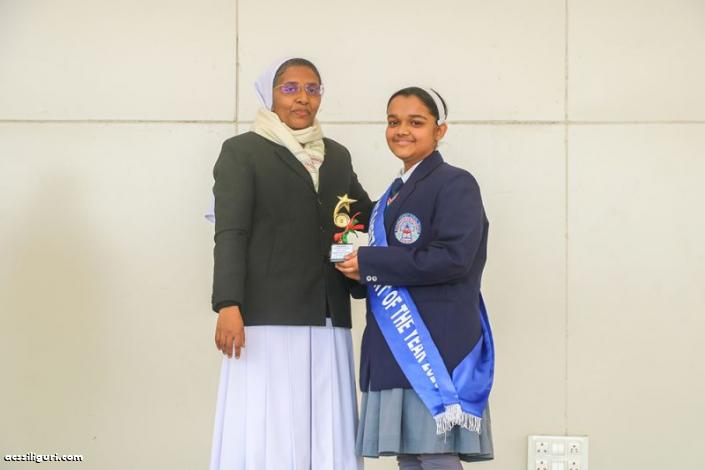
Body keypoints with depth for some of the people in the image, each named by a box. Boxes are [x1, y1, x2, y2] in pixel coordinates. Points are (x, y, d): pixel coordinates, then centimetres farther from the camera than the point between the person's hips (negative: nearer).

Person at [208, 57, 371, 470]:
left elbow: (367, 217, 27)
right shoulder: (243, 152, 4)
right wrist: (228, 306, -17)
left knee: (329, 436, 1)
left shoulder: (337, 156, 19)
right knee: (264, 434, -8)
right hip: (268, 318, -5)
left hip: (327, 321, 5)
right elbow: (230, 234, -5)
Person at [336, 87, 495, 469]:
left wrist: (370, 263, -15)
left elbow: (453, 259, -19)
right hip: (396, 347, 8)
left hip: (436, 345, -8)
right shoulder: (393, 194, 20)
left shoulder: (455, 184, -6)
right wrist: (360, 271, 3)